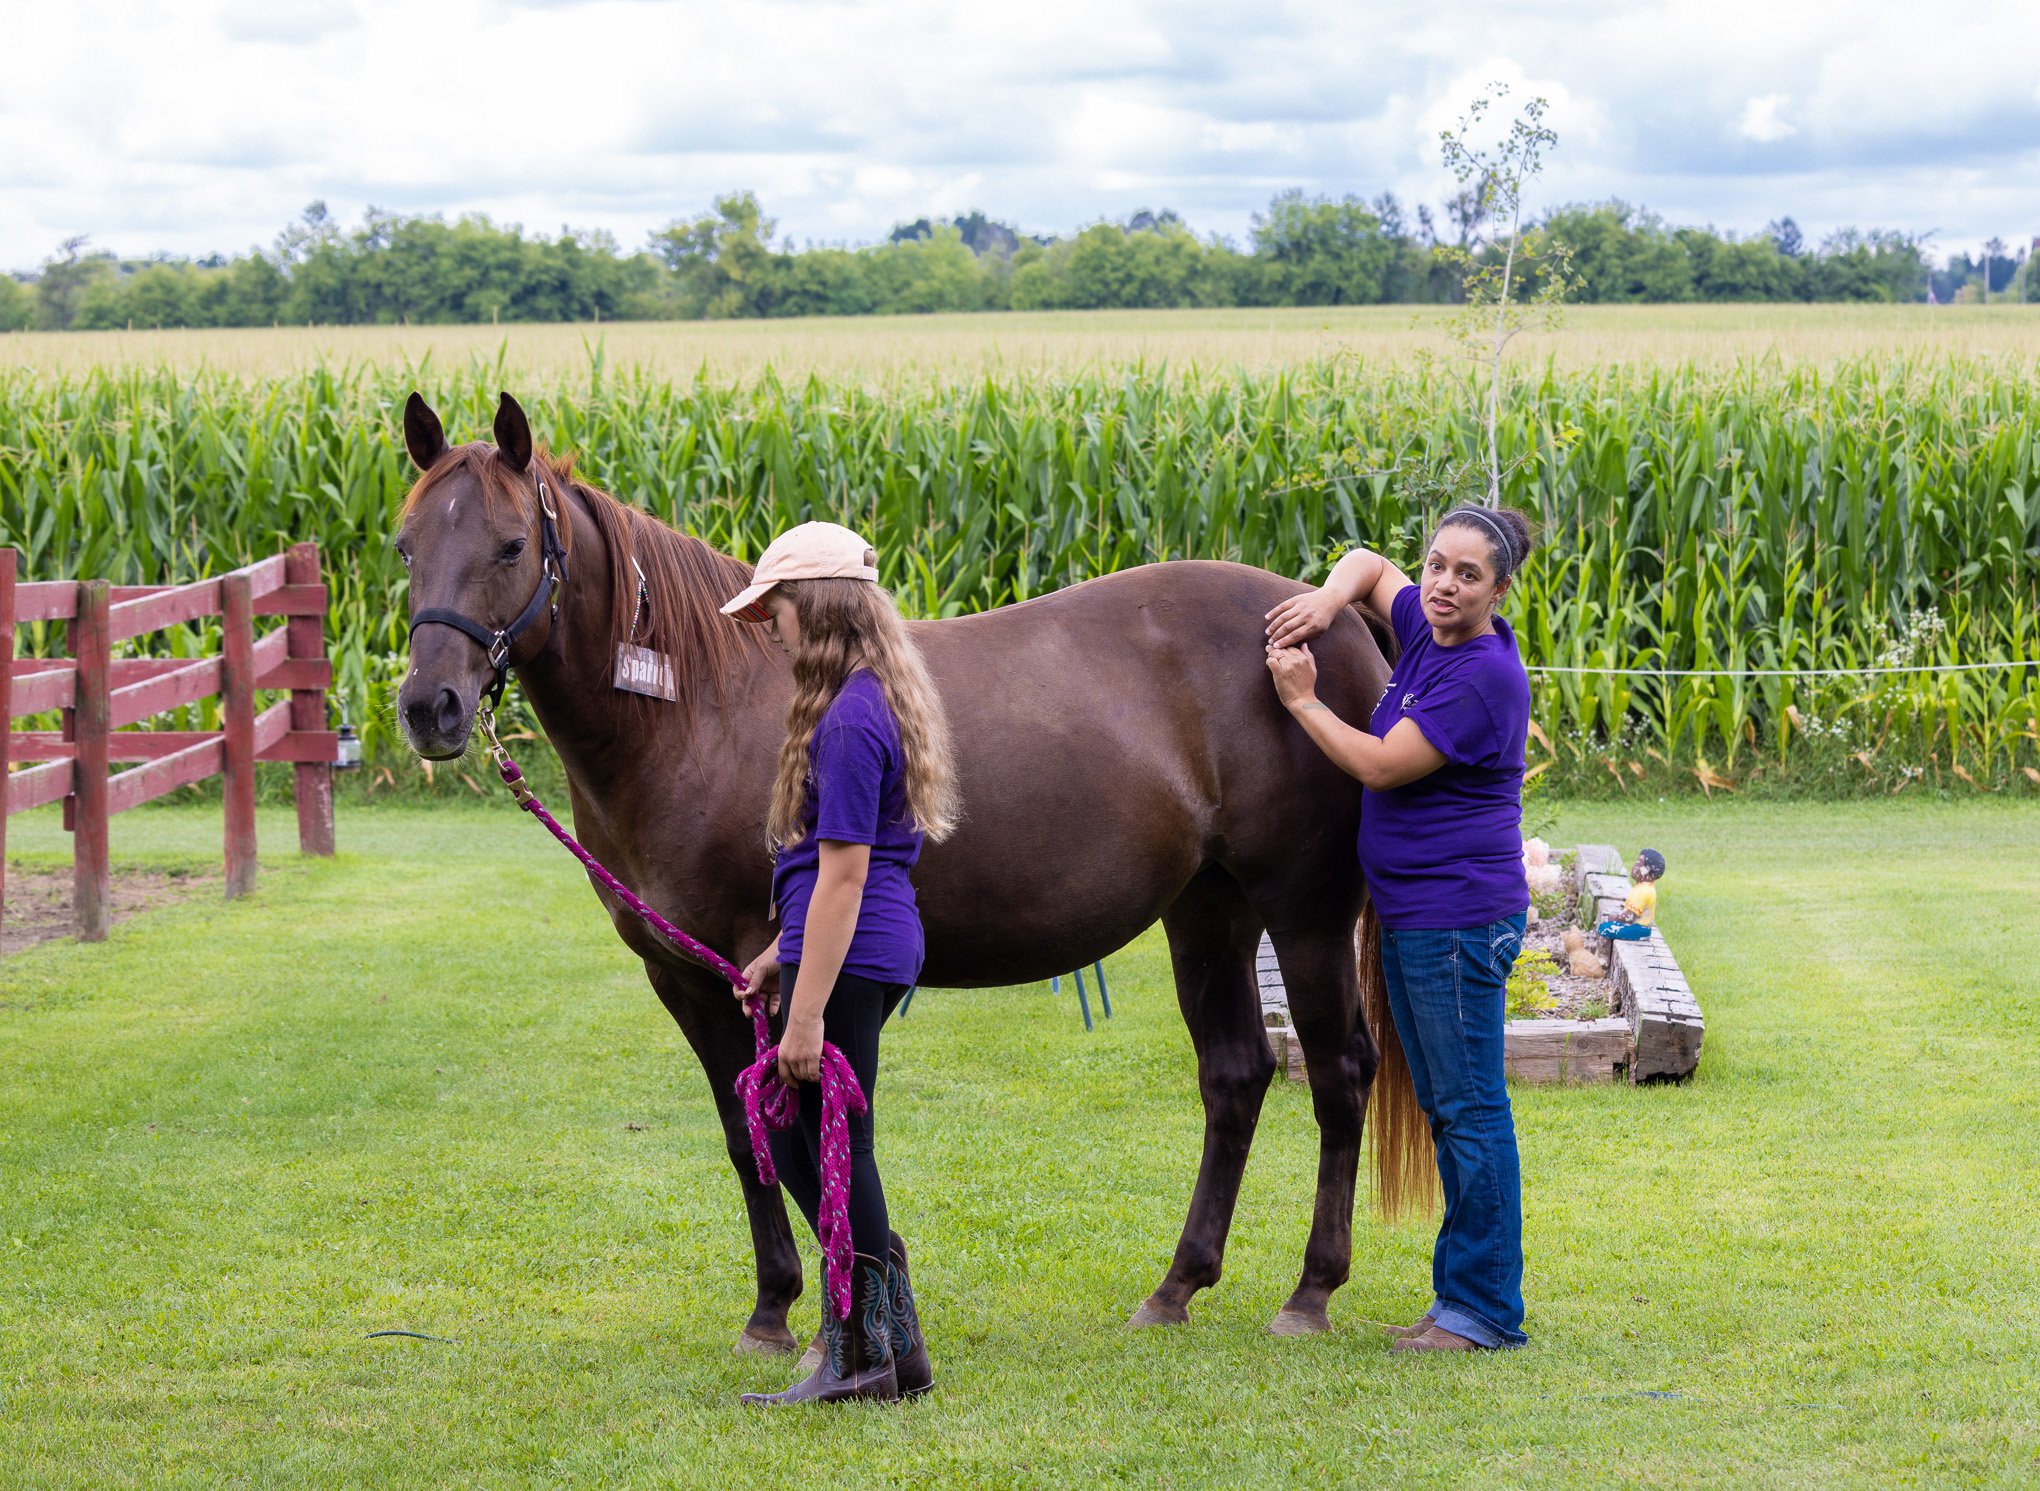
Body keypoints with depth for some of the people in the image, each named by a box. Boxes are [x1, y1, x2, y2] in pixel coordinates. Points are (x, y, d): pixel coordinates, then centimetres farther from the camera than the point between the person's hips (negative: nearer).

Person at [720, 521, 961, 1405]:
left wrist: (808, 1013, -20)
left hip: (848, 957, -10)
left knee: (834, 1147, -1)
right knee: (789, 1128, 16)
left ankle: (867, 1356, 8)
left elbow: (843, 875, -21)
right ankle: (887, 1341, 19)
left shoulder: (848, 722, -18)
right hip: (875, 945, 10)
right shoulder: (872, 703, 13)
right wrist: (782, 954, 24)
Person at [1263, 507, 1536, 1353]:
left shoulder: (1485, 677, -19)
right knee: (1444, 1109, 15)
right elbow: (1370, 566, 24)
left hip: (1459, 918, -10)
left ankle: (1486, 1311, 1)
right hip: (1407, 919, 10)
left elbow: (1381, 766, -19)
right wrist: (1330, 598, 2)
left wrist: (1301, 700, -8)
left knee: (1469, 1110, -5)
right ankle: (1462, 1294, 23)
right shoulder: (1425, 630, 7)